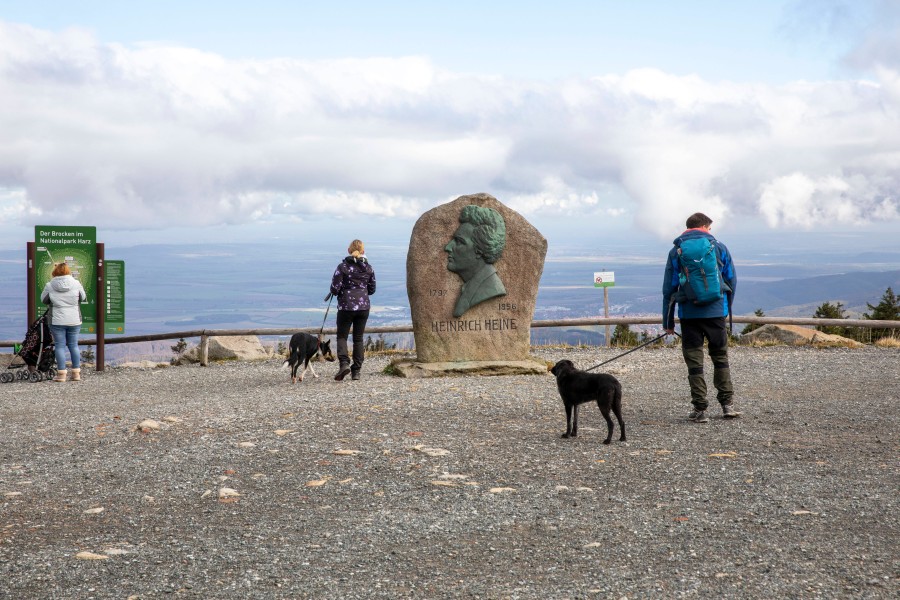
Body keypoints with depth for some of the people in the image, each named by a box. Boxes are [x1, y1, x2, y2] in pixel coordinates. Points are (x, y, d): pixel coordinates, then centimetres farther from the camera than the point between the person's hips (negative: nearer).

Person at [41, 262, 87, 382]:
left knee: (60, 346, 4)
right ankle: (76, 373, 11)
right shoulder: (76, 283, -5)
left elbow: (44, 300, 6)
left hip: (57, 321, -2)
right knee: (73, 345, 10)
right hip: (74, 320, 2)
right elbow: (83, 298, 7)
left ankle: (61, 374, 2)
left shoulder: (49, 286, -7)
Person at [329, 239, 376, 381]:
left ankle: (344, 363, -17)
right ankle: (356, 371, 9)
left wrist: (336, 292, 11)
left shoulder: (343, 267, -9)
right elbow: (372, 289, 10)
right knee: (358, 338, 11)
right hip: (364, 307, 3)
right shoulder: (368, 268, 3)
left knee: (342, 336, 7)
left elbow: (335, 288, -11)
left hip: (346, 307, -3)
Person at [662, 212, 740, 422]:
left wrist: (668, 321, 8)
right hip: (716, 311, 1)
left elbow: (668, 288, 4)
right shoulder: (719, 247, 5)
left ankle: (700, 409, 3)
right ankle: (727, 403, 10)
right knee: (720, 357, 14)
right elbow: (732, 281, 9)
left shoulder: (676, 251, 5)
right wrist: (727, 307, 22)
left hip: (689, 313, -1)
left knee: (694, 362, 4)